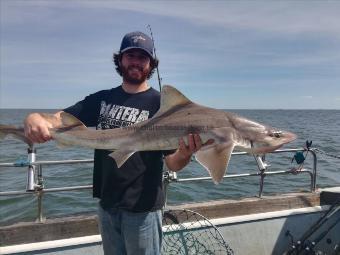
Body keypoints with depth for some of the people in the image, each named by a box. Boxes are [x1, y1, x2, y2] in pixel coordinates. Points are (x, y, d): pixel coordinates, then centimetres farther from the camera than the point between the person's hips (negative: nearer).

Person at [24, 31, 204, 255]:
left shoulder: (159, 104, -9)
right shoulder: (102, 99, 4)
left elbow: (173, 164, -12)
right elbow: (57, 120, -2)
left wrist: (186, 153, -34)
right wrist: (35, 119, -24)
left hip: (142, 206, -4)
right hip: (107, 204, 4)